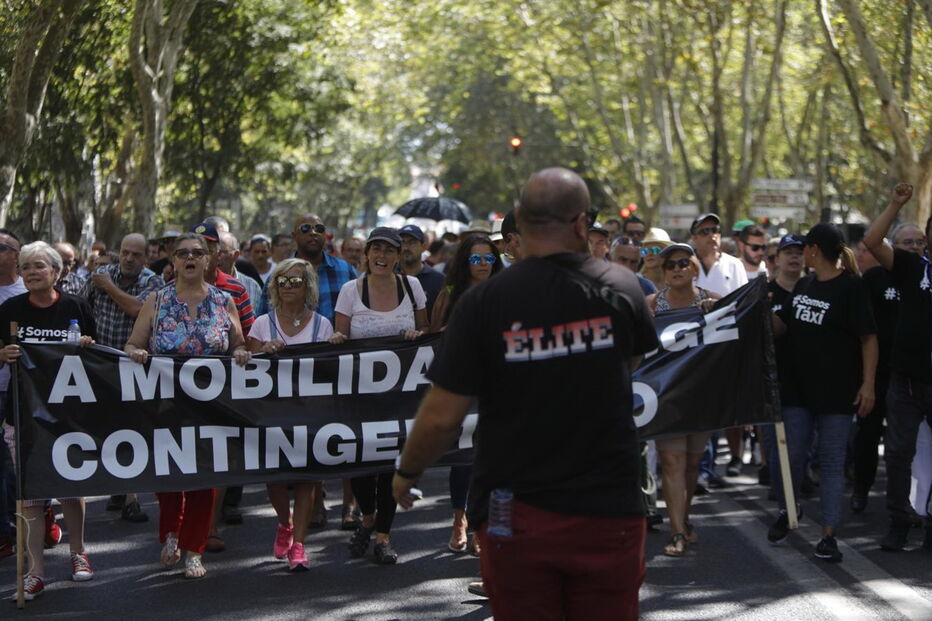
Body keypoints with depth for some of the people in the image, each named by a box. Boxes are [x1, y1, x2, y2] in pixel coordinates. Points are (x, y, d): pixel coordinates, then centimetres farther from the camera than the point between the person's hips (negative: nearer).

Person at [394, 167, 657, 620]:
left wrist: (406, 472, 8)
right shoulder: (621, 287, -5)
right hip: (608, 512, 1)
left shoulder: (484, 302, -12)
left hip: (517, 516, -1)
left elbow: (442, 417, -10)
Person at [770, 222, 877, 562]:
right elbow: (780, 325, 19)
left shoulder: (851, 287, -11)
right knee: (791, 455, 8)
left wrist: (868, 384, -17)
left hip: (837, 391, -5)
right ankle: (786, 512, 30)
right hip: (799, 387, 5)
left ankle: (829, 535, 4)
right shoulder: (804, 285, 10)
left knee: (832, 463, 0)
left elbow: (869, 337, -12)